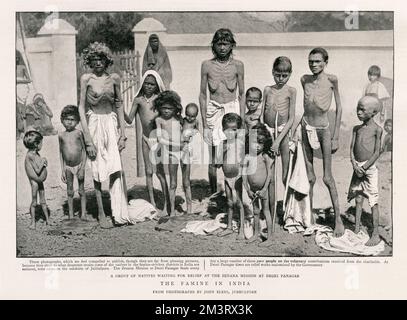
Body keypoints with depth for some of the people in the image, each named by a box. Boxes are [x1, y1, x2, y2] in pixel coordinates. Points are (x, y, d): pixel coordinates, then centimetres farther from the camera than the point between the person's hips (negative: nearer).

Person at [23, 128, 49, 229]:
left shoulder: (36, 154, 4)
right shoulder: (31, 156, -22)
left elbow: (43, 166, 9)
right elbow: (38, 171, -24)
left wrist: (44, 162, -10)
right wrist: (43, 162, -12)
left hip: (40, 181, 8)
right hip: (34, 181, -8)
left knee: (43, 201, 16)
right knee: (34, 202, 3)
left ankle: (47, 219, 26)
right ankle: (33, 222, 13)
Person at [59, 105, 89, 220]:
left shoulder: (79, 133, -7)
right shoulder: (61, 135, 0)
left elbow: (84, 151, -6)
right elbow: (61, 153, 6)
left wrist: (82, 168, -12)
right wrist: (62, 170, 3)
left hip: (79, 165, -2)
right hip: (68, 167, 2)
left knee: (81, 190, 5)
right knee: (69, 191, 9)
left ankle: (83, 213, 13)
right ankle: (70, 214, 18)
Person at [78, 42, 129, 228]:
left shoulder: (114, 78, 5)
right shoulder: (86, 79, -2)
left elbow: (119, 105, 11)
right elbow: (81, 108, -4)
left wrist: (122, 134, 5)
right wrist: (88, 140, -10)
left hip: (111, 124, 2)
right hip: (94, 124, -2)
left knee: (116, 169, -8)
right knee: (98, 170, 4)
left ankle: (119, 213, -1)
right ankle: (101, 214, 14)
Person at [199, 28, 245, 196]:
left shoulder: (237, 65, 2)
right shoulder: (207, 65, 1)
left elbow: (242, 95, 7)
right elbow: (202, 95, 4)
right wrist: (205, 125, 0)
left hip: (232, 109, 0)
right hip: (213, 111, 0)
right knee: (212, 160, 3)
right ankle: (213, 194, 18)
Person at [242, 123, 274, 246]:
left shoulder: (265, 156, -11)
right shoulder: (247, 157, -2)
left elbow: (269, 174, -13)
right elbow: (244, 174, 0)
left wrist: (264, 189, -16)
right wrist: (248, 190, -3)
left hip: (263, 189, -4)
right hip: (253, 189, 4)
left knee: (266, 211, 3)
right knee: (255, 211, 19)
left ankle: (269, 238, 10)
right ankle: (256, 233, 37)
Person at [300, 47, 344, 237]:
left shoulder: (331, 80, -7)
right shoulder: (304, 80, 4)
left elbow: (339, 108, -3)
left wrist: (335, 136, -5)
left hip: (323, 129, -3)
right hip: (306, 128, 3)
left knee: (327, 178, -3)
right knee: (309, 177, 8)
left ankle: (338, 219, 9)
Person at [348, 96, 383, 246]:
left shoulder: (377, 129, -6)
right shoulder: (356, 128, 10)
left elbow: (377, 153, -9)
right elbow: (352, 148, 5)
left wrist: (364, 167, -15)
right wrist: (354, 165, -10)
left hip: (370, 168, -5)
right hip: (357, 167, 5)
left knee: (373, 202, -1)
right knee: (358, 199, 11)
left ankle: (375, 235, 4)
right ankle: (356, 229, 21)